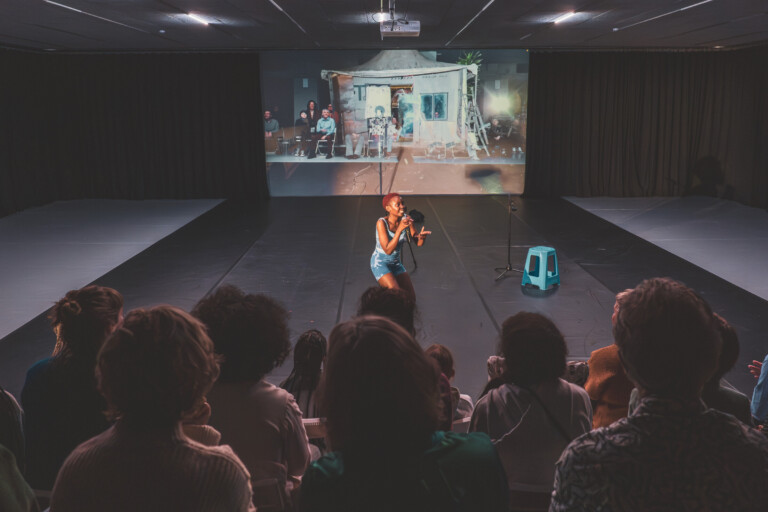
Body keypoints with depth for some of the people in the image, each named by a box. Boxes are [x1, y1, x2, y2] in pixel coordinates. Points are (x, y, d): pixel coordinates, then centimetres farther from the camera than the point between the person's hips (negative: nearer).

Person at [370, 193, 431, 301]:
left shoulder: (405, 219, -10)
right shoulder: (382, 223, -24)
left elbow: (418, 243, -5)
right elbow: (388, 250, -32)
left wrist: (422, 236, -29)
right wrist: (400, 229, -39)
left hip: (396, 263, 6)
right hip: (380, 263, -6)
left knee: (411, 298, 8)